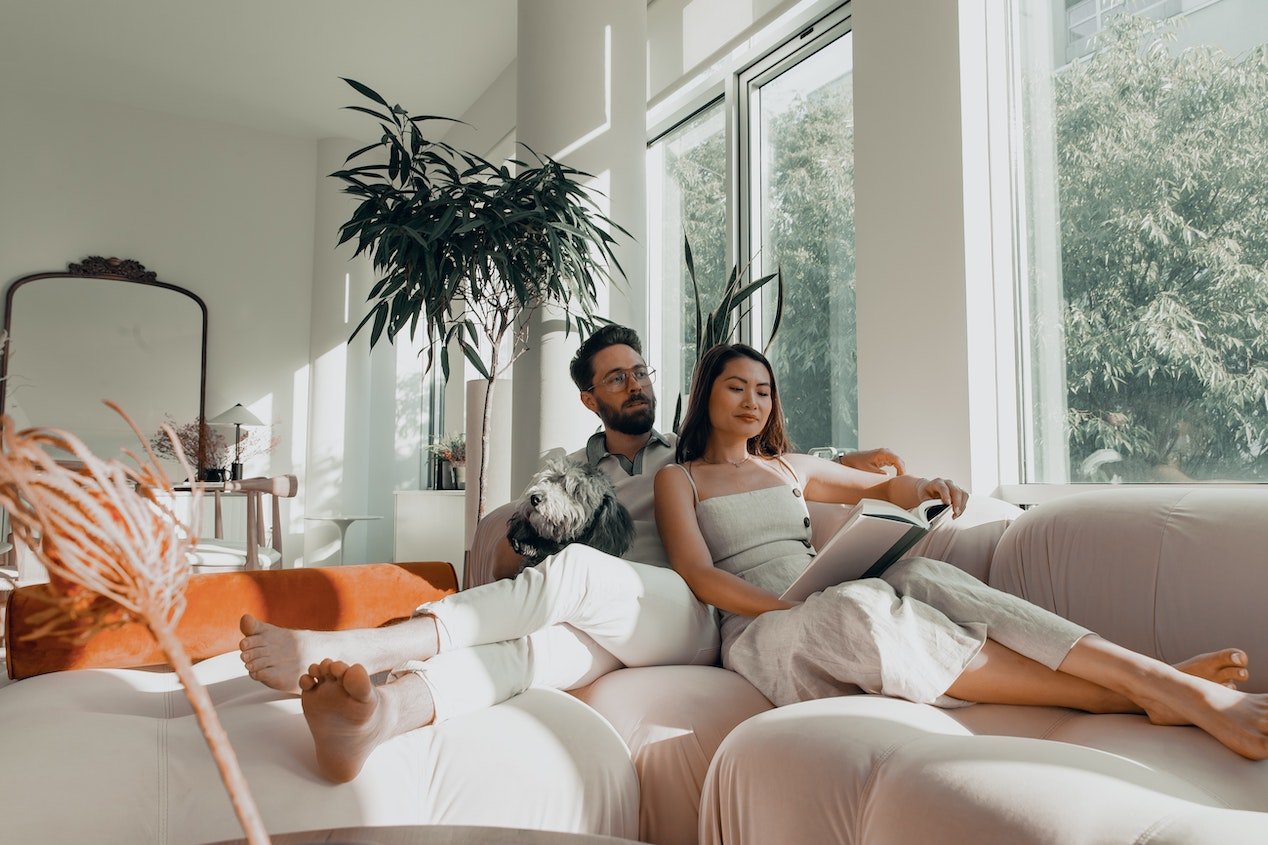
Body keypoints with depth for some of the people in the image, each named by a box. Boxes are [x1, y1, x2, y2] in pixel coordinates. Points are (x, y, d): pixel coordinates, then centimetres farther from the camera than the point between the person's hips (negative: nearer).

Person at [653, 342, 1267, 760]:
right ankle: (1133, 696, -42)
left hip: (828, 607, 5)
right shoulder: (679, 478, 10)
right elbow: (699, 575, -5)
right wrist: (792, 607, -18)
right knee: (856, 607, -38)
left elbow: (882, 486, 31)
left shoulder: (789, 467, 25)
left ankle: (1159, 677, -42)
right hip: (759, 629, -5)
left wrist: (925, 488, 6)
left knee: (921, 577, -29)